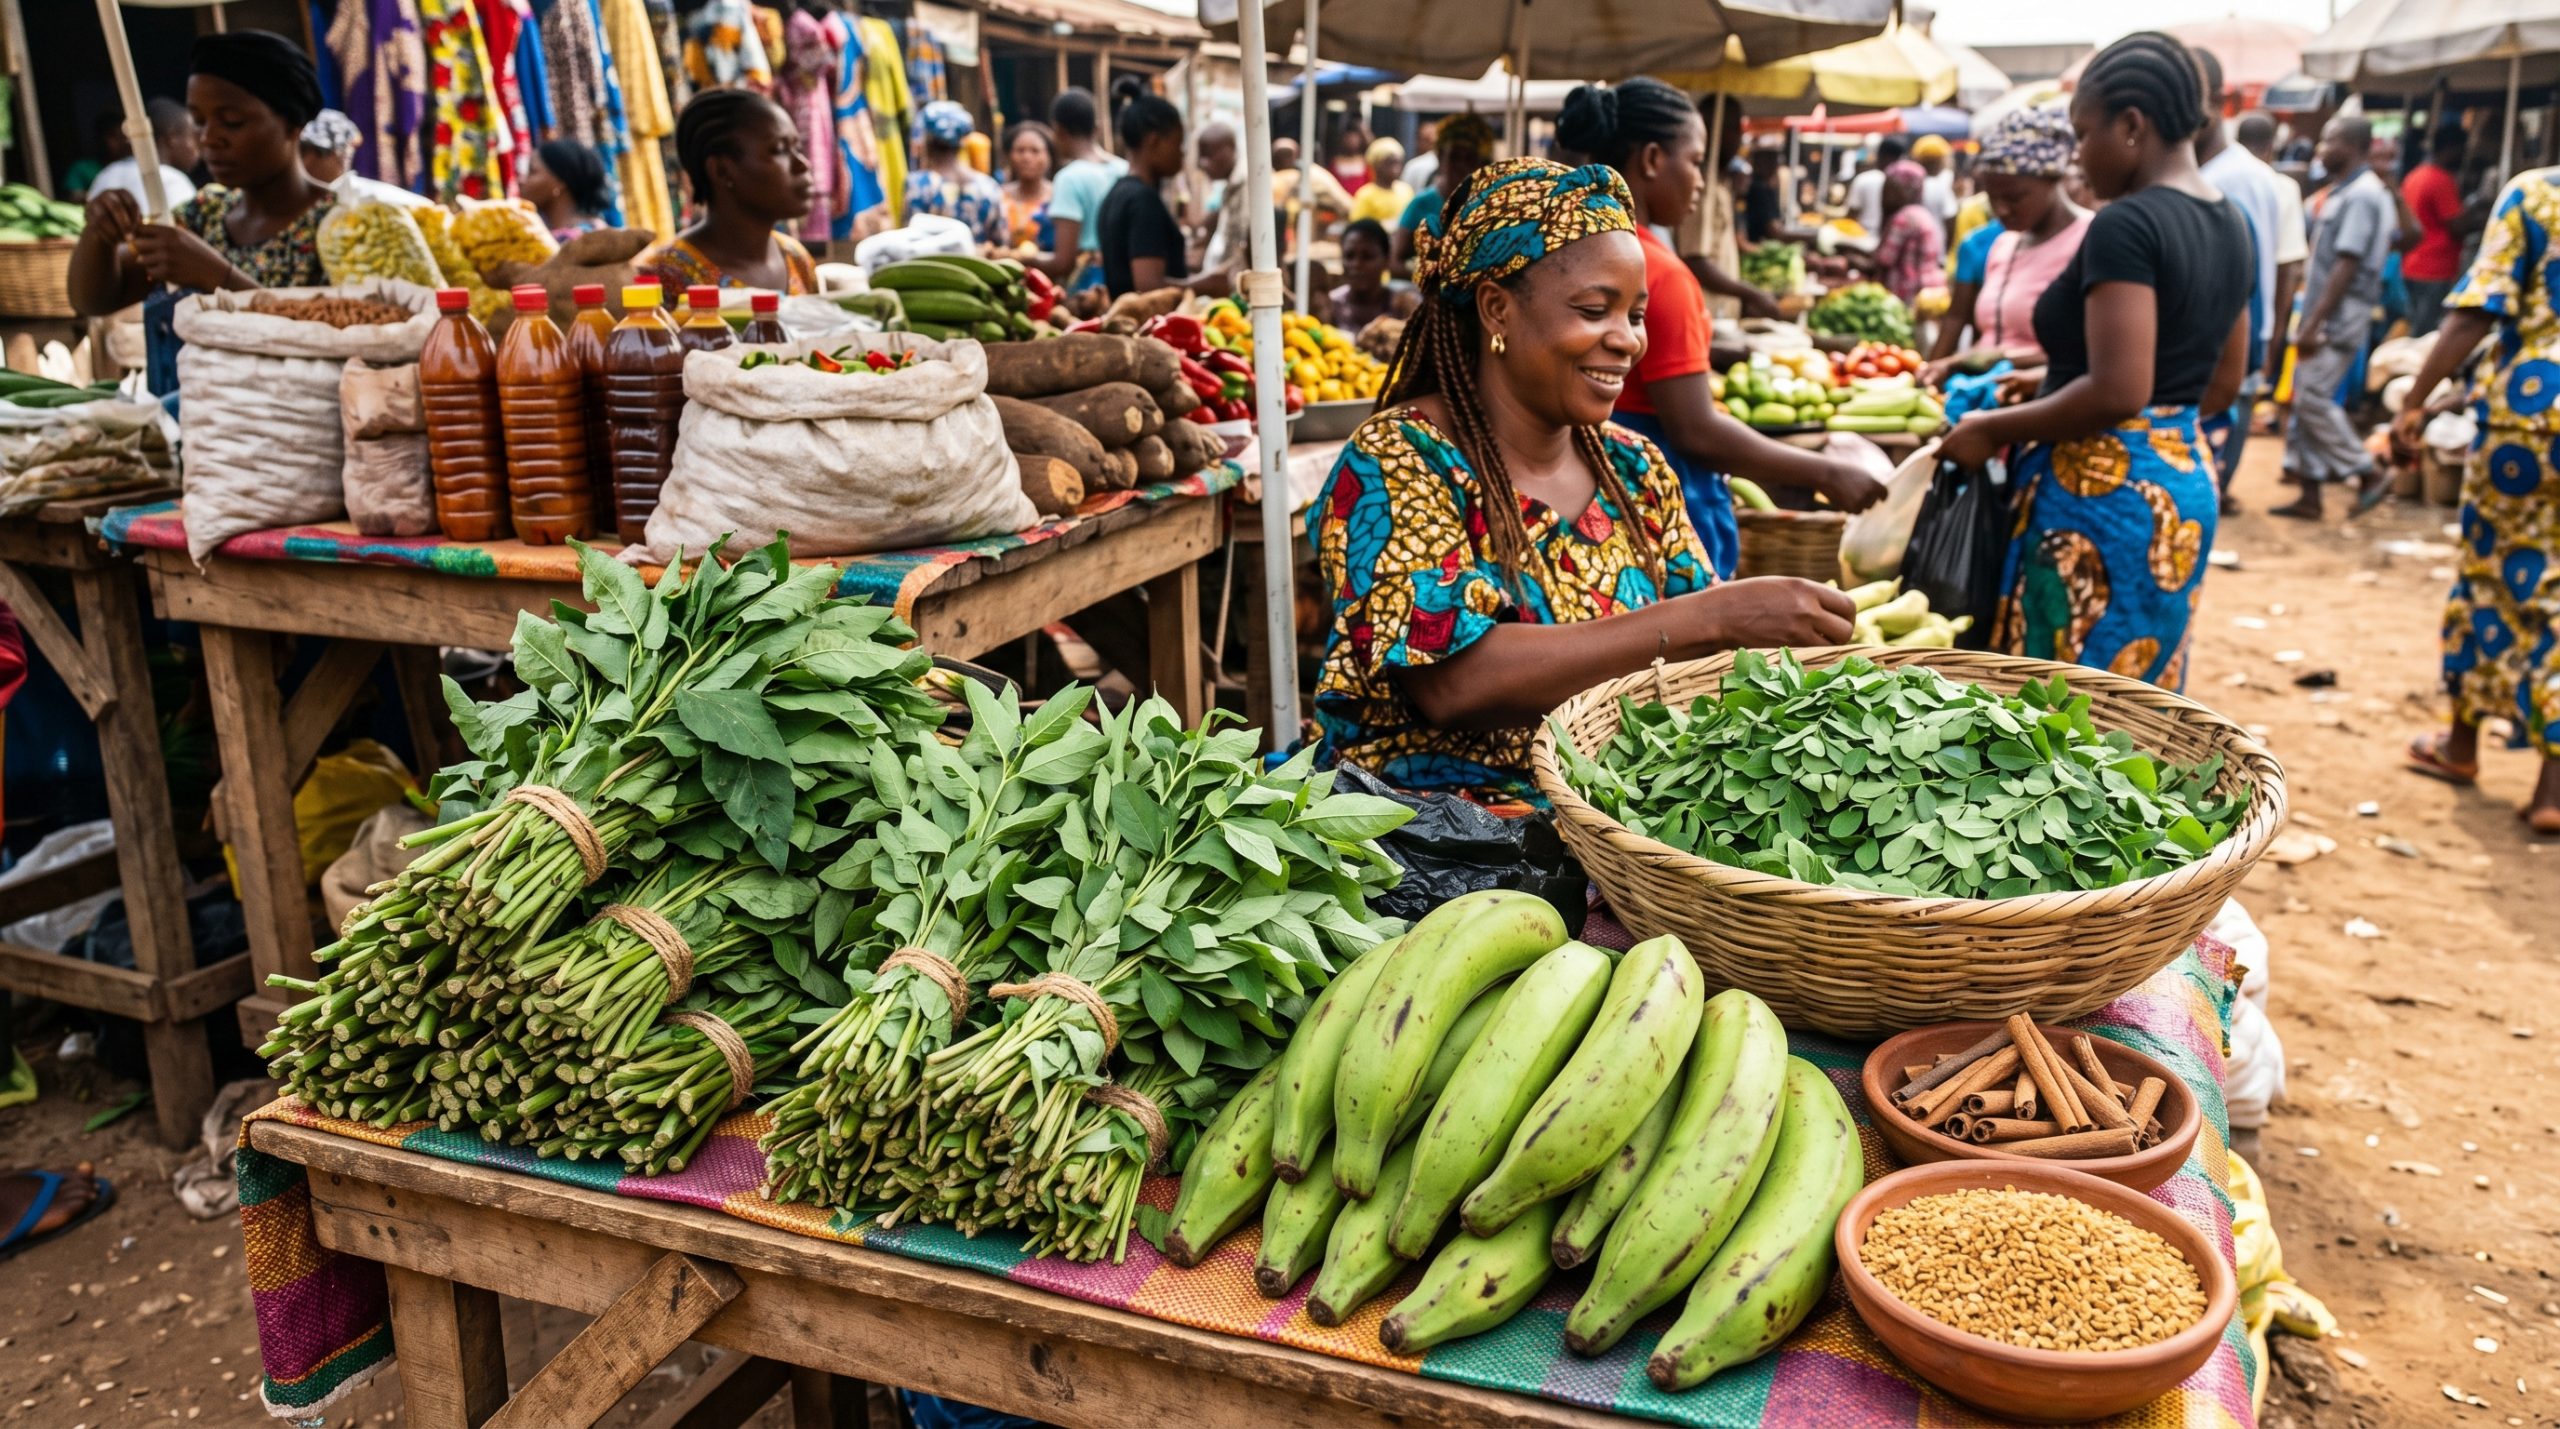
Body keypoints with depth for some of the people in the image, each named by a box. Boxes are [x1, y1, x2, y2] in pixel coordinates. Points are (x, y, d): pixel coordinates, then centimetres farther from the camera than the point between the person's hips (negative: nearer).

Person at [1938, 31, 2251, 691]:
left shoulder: (2126, 224, -17)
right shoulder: (2228, 223, 11)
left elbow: (2117, 393, -24)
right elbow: (2220, 383, 18)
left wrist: (1996, 429, -12)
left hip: (2105, 492, -10)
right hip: (2184, 482, 10)